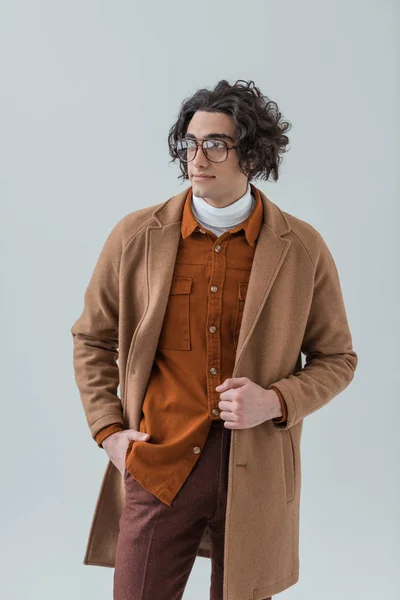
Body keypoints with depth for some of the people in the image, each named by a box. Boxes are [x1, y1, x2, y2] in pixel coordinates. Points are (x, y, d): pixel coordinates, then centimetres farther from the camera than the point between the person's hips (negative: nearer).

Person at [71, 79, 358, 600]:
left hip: (256, 473, 0)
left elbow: (337, 359, 5)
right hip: (157, 464, 0)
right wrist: (108, 430, 0)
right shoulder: (136, 236, -2)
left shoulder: (304, 249, -4)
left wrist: (276, 402, -13)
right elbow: (92, 339, 9)